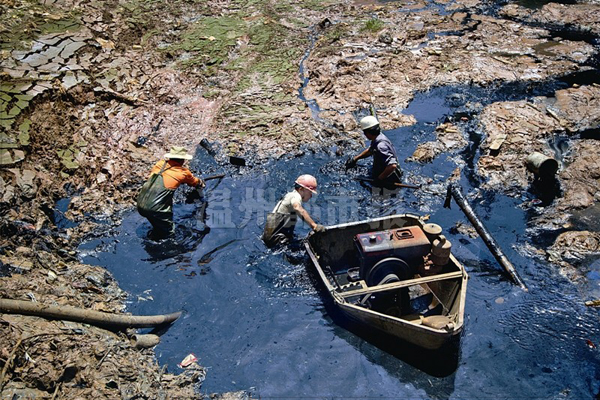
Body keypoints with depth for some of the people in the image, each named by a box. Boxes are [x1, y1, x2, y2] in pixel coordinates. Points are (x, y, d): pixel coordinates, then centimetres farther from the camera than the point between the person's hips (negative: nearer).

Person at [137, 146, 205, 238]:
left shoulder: (160, 164, 12)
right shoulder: (183, 172, 1)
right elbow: (195, 182, 21)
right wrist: (201, 183, 45)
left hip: (140, 205, 6)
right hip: (154, 209, -6)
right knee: (167, 231, 12)